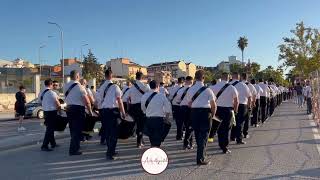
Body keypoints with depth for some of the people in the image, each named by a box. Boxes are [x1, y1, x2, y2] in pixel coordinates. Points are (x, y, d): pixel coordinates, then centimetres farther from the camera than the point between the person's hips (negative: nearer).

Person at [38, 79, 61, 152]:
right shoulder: (52, 93, -15)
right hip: (52, 111, -8)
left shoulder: (41, 93, 8)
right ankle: (44, 146, -5)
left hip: (45, 111, 8)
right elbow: (58, 104, -12)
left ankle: (53, 143, 30)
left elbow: (40, 102, 13)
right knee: (50, 129, -4)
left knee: (49, 127, 18)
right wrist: (59, 107, 6)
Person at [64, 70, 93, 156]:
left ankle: (74, 146, 33)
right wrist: (90, 111, -5)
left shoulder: (66, 86, 5)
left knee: (72, 129, 19)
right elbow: (87, 101, -15)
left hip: (69, 108, 7)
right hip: (78, 109, -7)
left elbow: (67, 98, 13)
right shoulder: (79, 87, -15)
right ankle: (73, 150, 5)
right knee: (77, 130, 2)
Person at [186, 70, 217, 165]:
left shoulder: (190, 90, 2)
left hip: (194, 113, 5)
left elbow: (189, 103, 8)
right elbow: (213, 105, -7)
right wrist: (212, 114, 9)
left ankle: (201, 154, 37)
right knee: (204, 136, 3)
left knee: (197, 135, 18)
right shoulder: (207, 90, -12)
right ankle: (201, 159, 3)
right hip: (205, 112, -5)